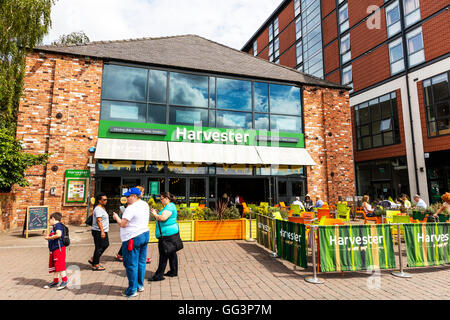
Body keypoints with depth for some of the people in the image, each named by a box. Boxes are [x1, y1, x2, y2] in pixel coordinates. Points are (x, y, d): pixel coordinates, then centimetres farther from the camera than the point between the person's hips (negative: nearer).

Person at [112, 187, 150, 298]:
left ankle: (132, 291, 11)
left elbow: (122, 224, -17)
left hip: (132, 238, -9)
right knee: (141, 262, 16)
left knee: (131, 265, 2)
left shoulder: (131, 208, -19)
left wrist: (116, 217, 1)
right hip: (145, 234, 9)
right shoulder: (145, 205, 9)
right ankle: (140, 285, 28)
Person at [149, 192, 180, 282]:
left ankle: (159, 275, 2)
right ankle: (173, 272, 24)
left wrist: (155, 214, -11)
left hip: (167, 234, -11)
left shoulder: (169, 206, -16)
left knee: (163, 255, -4)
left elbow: (163, 218, -27)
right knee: (171, 253, 15)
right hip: (171, 232, 11)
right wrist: (157, 213, 10)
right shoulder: (170, 206, 17)